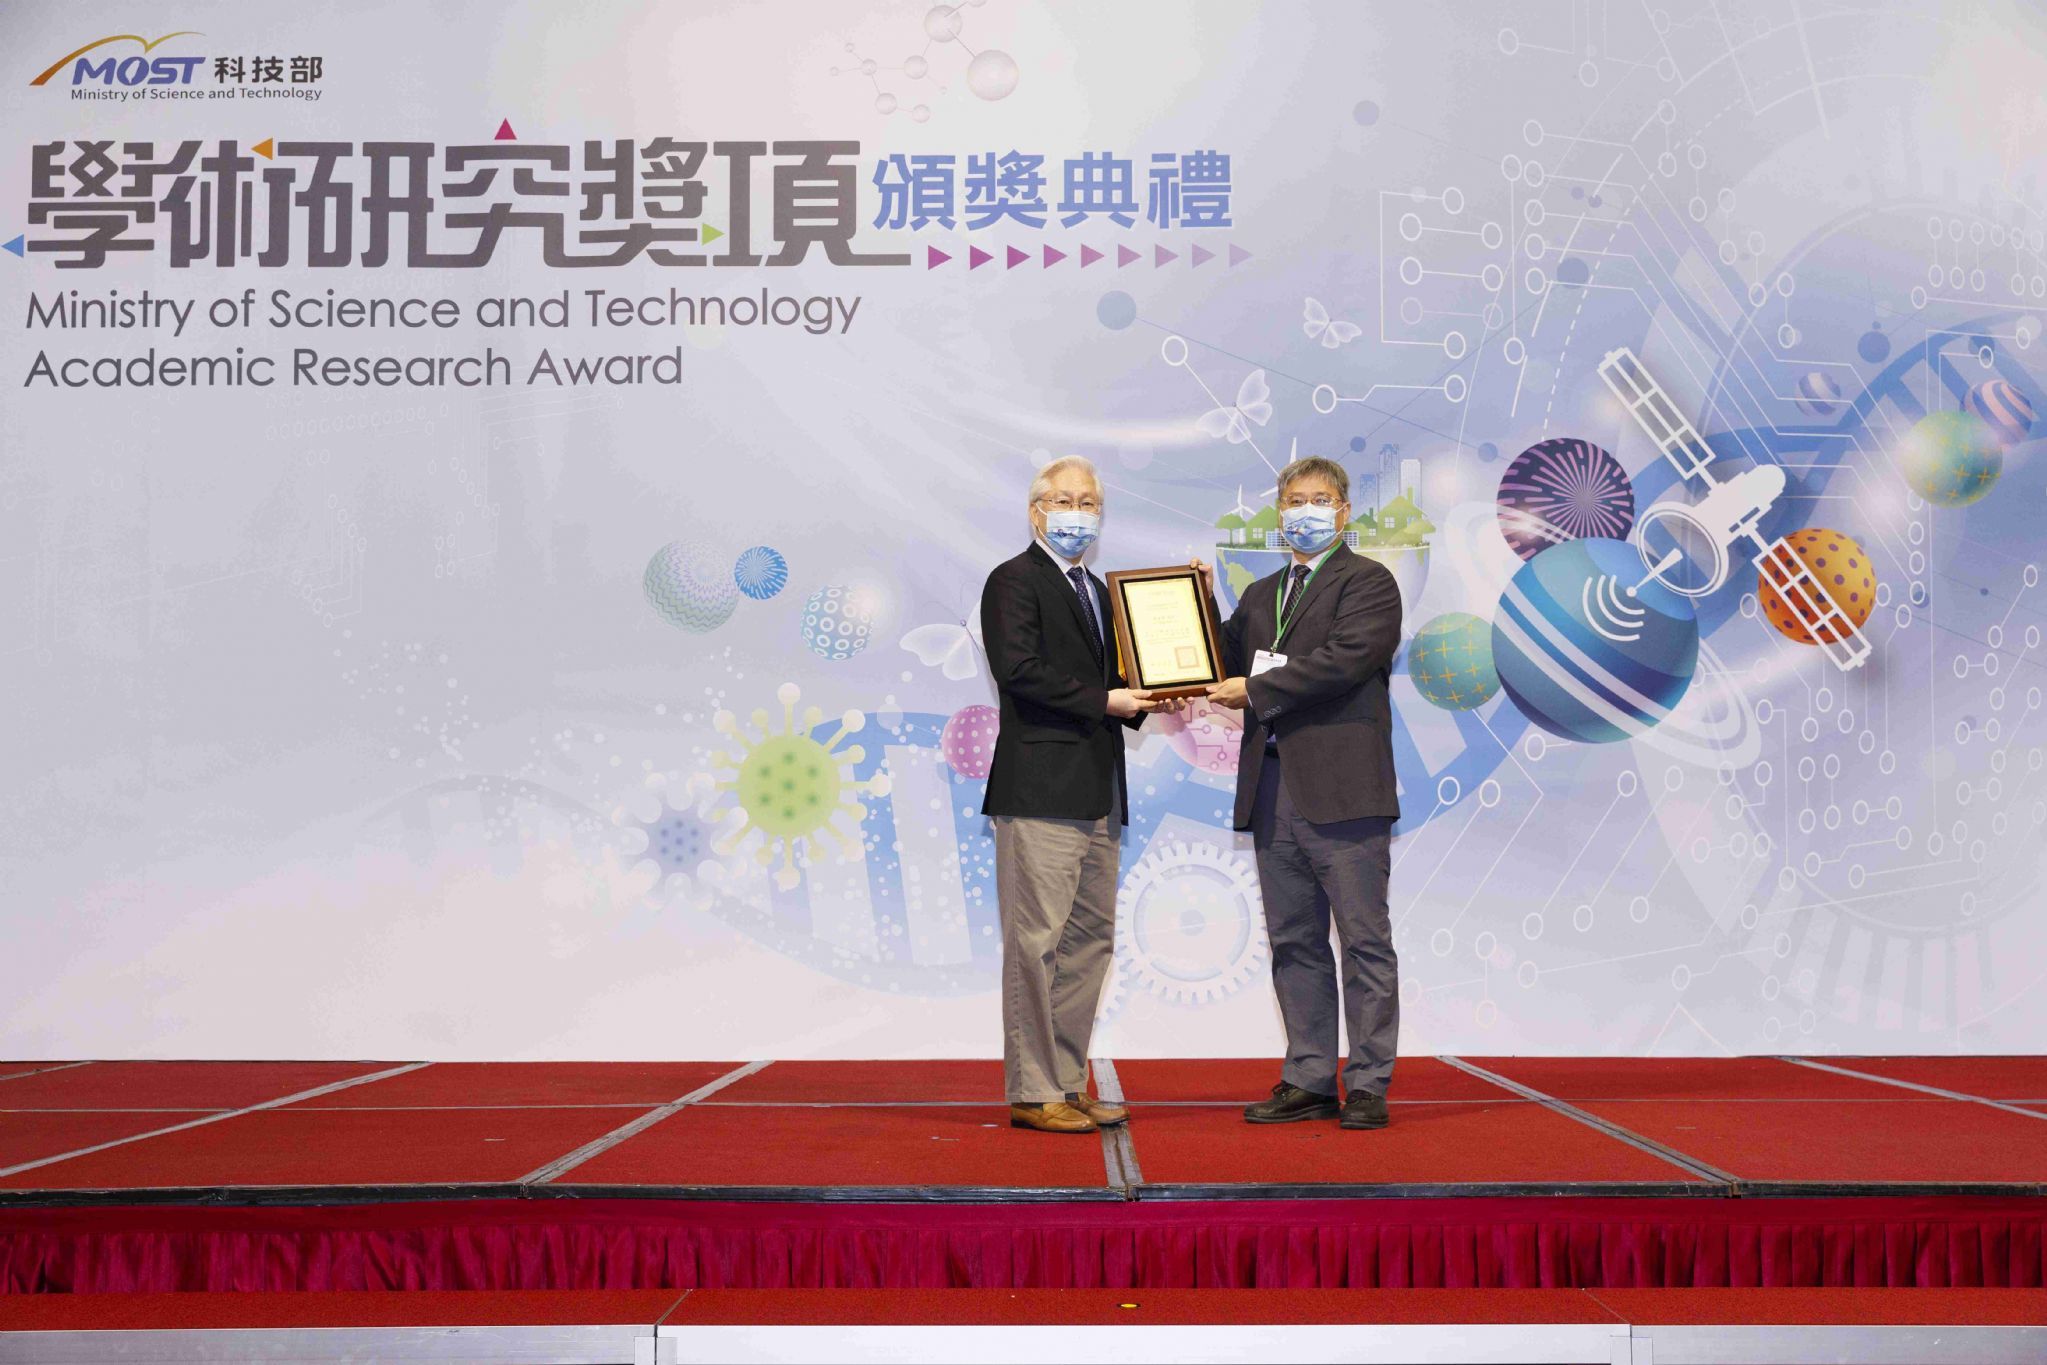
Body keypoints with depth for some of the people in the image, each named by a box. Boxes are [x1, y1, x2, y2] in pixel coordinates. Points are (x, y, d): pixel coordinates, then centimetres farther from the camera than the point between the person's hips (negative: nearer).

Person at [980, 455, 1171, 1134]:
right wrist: (1104, 701, -16)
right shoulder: (1014, 581, -4)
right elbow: (1019, 670, -17)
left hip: (1097, 794, 9)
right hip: (1040, 792, -9)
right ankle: (1031, 1092, -1)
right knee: (1036, 943, -7)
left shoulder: (1096, 589, 22)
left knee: (1090, 941, 11)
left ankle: (1067, 1084, 18)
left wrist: (1143, 701, 3)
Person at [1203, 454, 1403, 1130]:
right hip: (1273, 790, 7)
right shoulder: (1260, 595, 21)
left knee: (1365, 941, -2)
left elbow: (1346, 659, -16)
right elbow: (1229, 669, 14)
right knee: (1294, 943, 9)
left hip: (1342, 790, -7)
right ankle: (1310, 1081, 16)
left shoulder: (1368, 582, 0)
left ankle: (1368, 1086, 3)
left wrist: (1257, 690, -13)